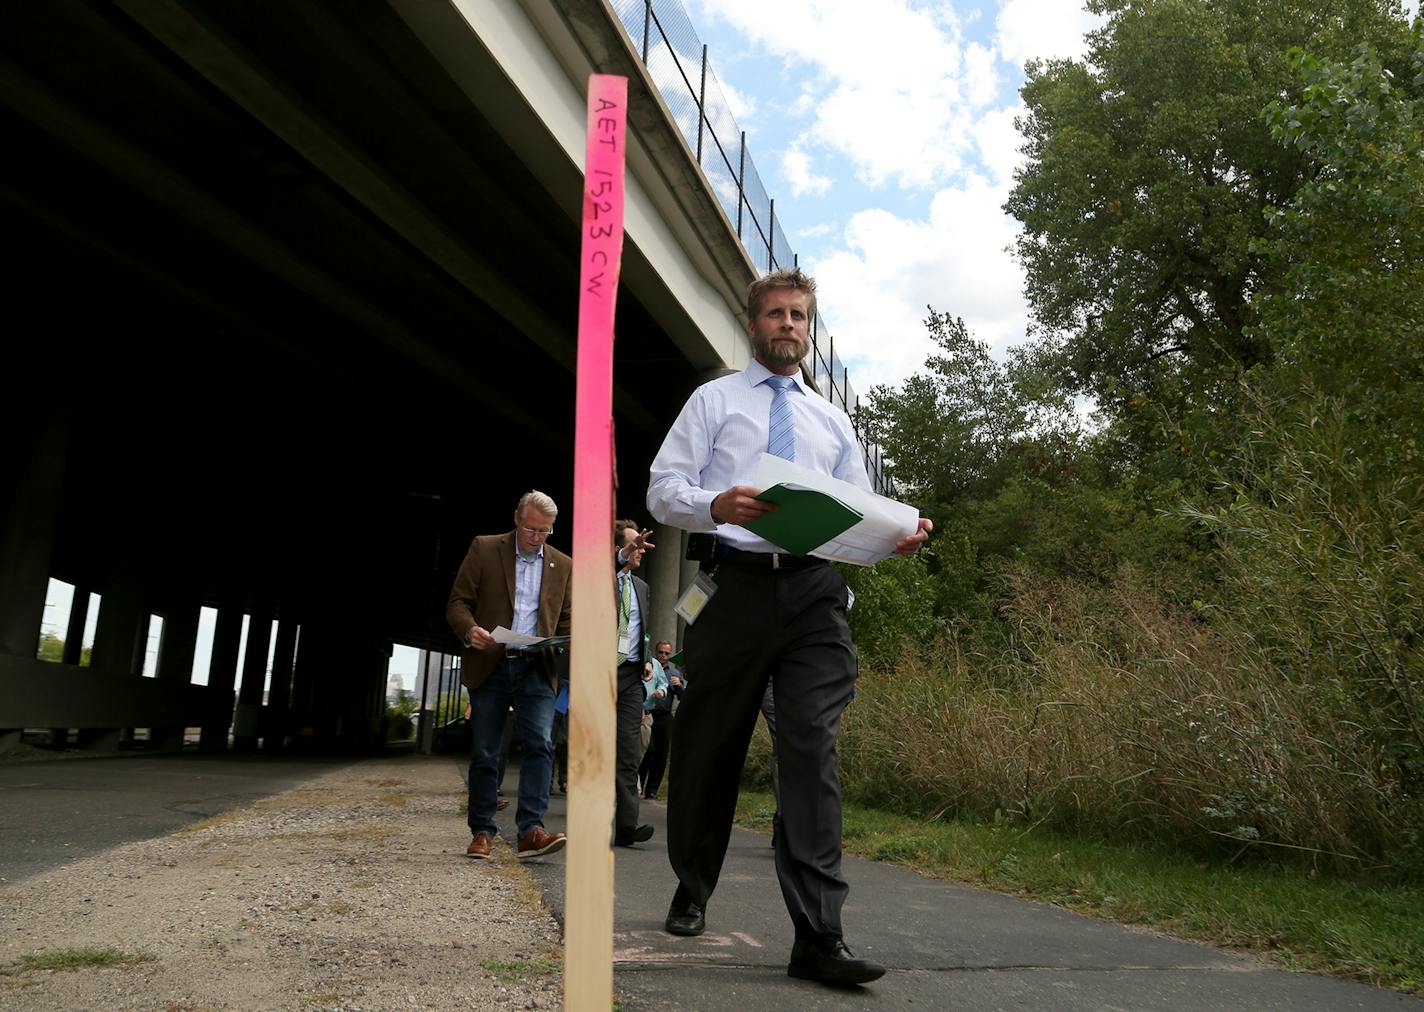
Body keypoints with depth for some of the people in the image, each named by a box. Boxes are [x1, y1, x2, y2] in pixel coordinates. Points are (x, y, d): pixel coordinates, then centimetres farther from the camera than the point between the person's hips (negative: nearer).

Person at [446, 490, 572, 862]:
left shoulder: (562, 565, 11)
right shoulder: (484, 549, 3)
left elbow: (566, 621, 15)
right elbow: (457, 602, 1)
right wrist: (469, 629, -20)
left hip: (537, 668, 1)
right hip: (489, 666, -1)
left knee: (539, 745, -13)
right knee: (484, 753, 6)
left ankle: (531, 830, -14)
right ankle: (482, 831, 18)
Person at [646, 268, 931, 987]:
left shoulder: (833, 421, 22)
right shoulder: (713, 400, 12)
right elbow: (662, 489, 2)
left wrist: (896, 535, -5)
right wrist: (717, 505, -20)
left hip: (815, 591, 2)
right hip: (738, 584, -1)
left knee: (812, 748, -10)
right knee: (710, 747, 8)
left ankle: (819, 937, -9)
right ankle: (692, 893, 31)